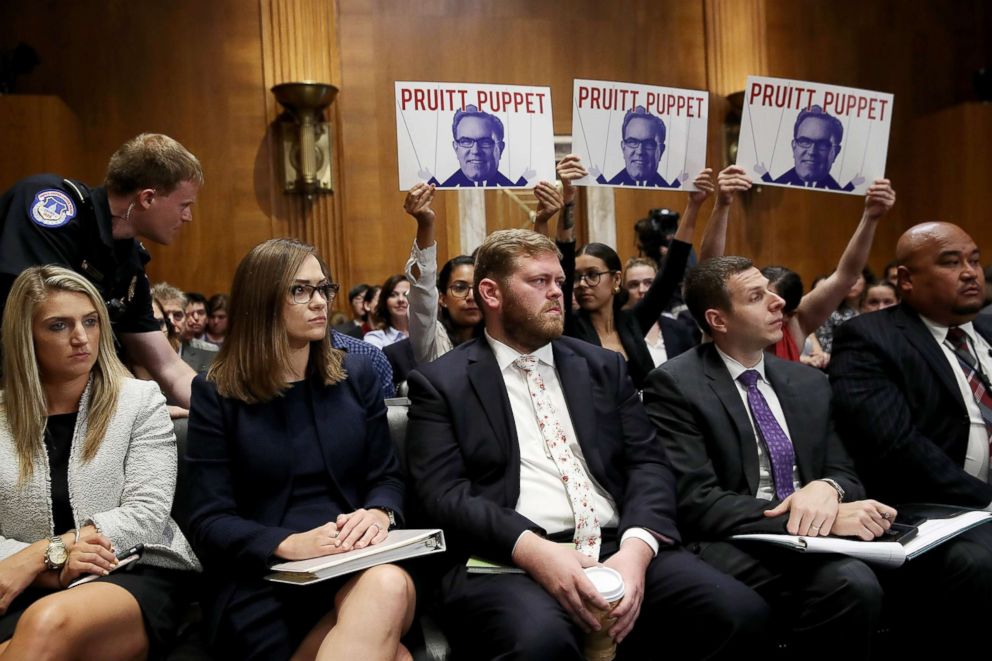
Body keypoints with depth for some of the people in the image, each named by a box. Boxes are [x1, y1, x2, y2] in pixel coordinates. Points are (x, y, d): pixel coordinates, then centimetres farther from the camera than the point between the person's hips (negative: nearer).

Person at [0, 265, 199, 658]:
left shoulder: (140, 400, 4)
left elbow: (146, 513, -5)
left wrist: (43, 553, -15)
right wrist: (51, 566, -14)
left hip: (140, 575, -1)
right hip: (34, 590, 2)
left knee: (49, 621, -36)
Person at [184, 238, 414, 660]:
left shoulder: (356, 375, 10)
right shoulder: (217, 394, 2)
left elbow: (386, 477, 12)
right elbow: (207, 521, -3)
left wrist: (378, 514, -12)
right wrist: (288, 544, -21)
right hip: (260, 580, -3)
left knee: (390, 585, -35)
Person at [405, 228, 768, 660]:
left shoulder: (603, 366, 17)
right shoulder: (441, 382, 6)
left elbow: (648, 463, 9)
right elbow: (443, 493, -5)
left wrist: (636, 547, -11)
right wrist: (532, 550, -21)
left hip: (618, 547, 5)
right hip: (509, 560, -4)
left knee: (740, 612, -20)